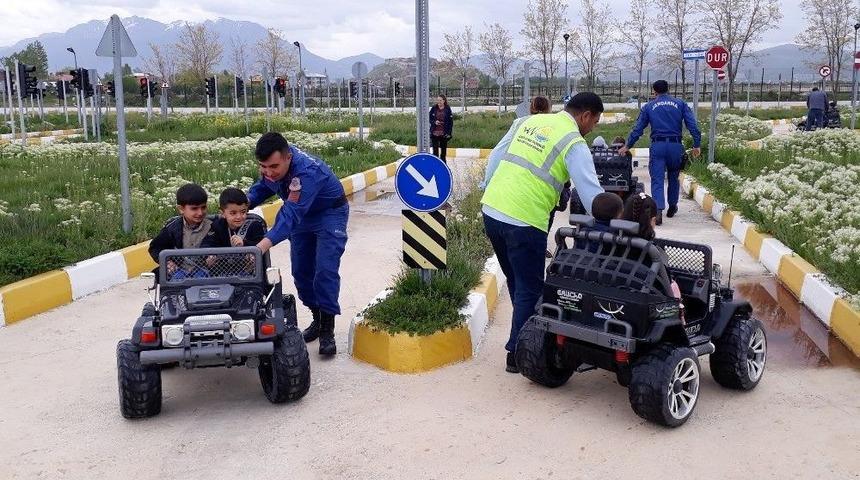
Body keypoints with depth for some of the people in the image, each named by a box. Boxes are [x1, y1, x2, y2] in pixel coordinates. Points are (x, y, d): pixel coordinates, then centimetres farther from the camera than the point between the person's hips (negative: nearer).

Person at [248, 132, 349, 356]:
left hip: (330, 213, -7)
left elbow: (291, 214, -49)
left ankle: (327, 331, -11)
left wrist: (265, 244, -60)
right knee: (301, 270, 8)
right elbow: (262, 187, 2)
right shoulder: (271, 165, -18)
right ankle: (317, 320, 23)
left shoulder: (307, 172, -40)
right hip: (303, 215, 7)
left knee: (325, 270, -17)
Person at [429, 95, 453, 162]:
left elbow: (450, 121, 0)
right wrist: (434, 122, -14)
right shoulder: (434, 108, 2)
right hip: (435, 132, 0)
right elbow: (429, 118, 8)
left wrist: (449, 132, -7)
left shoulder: (447, 109, 0)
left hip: (444, 133, 0)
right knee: (435, 149, -2)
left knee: (443, 148, 10)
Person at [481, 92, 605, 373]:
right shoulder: (575, 144, -5)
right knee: (529, 290, 8)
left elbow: (495, 157, 17)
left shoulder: (531, 121, 15)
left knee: (516, 282, 23)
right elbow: (591, 193, -9)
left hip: (491, 210, 7)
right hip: (524, 222, -7)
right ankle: (518, 354, 15)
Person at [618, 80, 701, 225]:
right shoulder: (680, 104, 10)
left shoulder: (648, 106, 9)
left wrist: (627, 146, 16)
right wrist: (697, 145, 3)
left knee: (657, 179, -3)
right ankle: (672, 207, 32)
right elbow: (692, 125, 2)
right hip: (676, 145, 2)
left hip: (657, 146, -1)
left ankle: (658, 210, -20)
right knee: (673, 177, 20)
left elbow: (638, 129, 8)